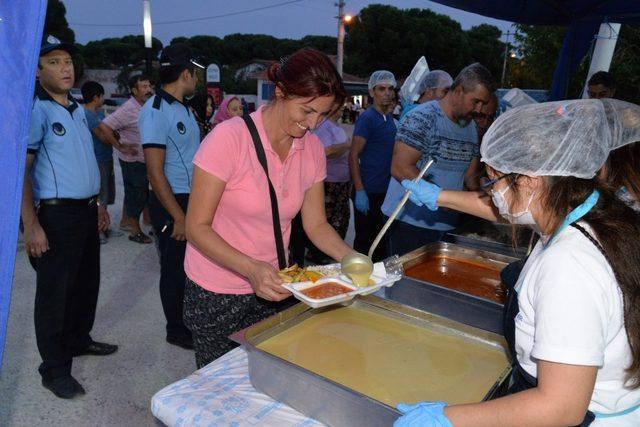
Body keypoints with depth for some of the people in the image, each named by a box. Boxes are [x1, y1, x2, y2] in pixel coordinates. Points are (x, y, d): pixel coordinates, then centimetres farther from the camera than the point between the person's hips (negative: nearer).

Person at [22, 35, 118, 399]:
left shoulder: (78, 109, 13)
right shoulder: (36, 110, -12)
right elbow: (20, 171, -16)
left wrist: (99, 204, 19)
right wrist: (31, 226, -22)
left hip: (86, 211, 8)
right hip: (57, 215, -8)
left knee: (87, 282, 19)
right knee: (55, 291, 2)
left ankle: (78, 340, 39)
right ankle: (55, 369, 16)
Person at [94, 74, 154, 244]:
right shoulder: (128, 109, -20)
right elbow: (103, 127, -24)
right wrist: (120, 147, -19)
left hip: (143, 159, 8)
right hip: (133, 160, -8)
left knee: (133, 193, 21)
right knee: (137, 195, 1)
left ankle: (125, 221, 38)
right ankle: (136, 231, 15)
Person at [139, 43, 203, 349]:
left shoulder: (183, 108, 12)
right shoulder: (156, 111, -16)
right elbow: (155, 171, -20)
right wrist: (179, 217, -20)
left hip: (193, 199, 8)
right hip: (172, 203, -8)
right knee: (175, 269, 6)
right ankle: (176, 330, 24)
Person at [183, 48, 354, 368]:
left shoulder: (312, 149, -4)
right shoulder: (229, 138, -21)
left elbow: (316, 224, 2)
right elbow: (197, 227, -19)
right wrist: (251, 269, -32)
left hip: (270, 286, 4)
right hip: (216, 293, -4)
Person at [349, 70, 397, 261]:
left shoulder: (390, 118, 12)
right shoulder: (367, 118, -11)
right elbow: (353, 156, -15)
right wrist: (359, 191, -21)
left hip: (386, 191, 8)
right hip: (368, 192, -8)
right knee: (364, 241, 4)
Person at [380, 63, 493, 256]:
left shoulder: (471, 127, 11)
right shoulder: (422, 117, -13)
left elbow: (470, 177, 14)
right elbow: (400, 168, -21)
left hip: (447, 224, 7)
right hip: (409, 222, -7)